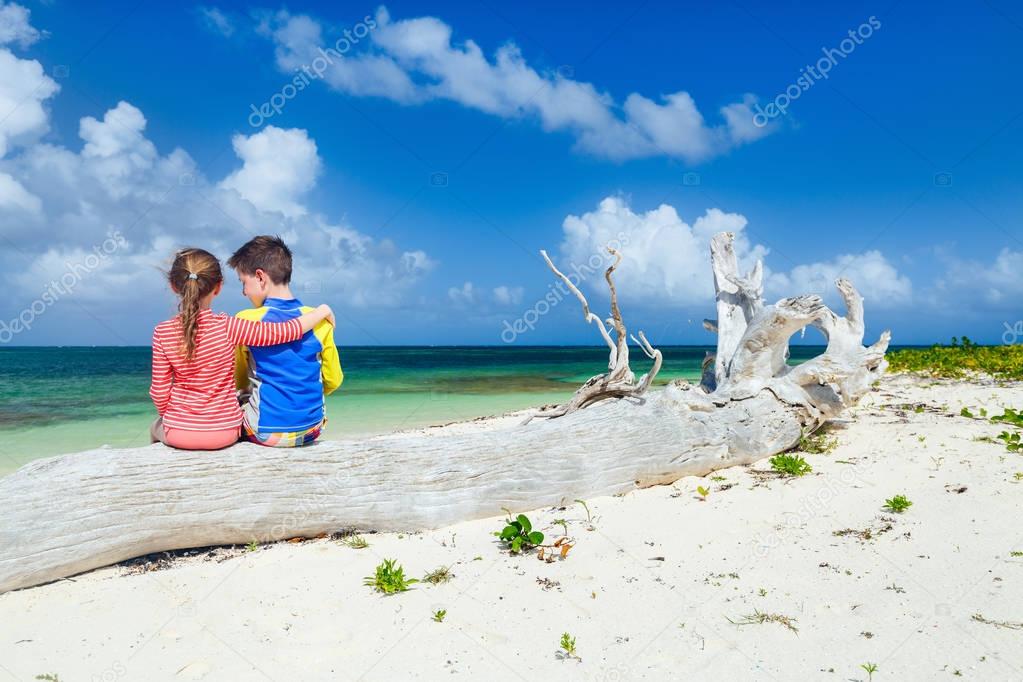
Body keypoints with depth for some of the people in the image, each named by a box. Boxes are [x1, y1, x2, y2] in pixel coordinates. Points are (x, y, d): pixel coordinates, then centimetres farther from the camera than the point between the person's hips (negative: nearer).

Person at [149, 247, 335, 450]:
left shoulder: (162, 332, -13)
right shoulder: (227, 327, -18)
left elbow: (160, 391, -8)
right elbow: (286, 331, -19)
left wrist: (166, 415, 14)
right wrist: (323, 311, -4)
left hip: (179, 433, 1)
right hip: (224, 432, -1)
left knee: (157, 427, 34)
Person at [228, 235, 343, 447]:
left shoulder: (245, 321, -13)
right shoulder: (320, 321, -7)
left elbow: (238, 382, 1)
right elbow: (333, 381, 3)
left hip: (266, 432, -3)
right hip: (312, 430, 4)